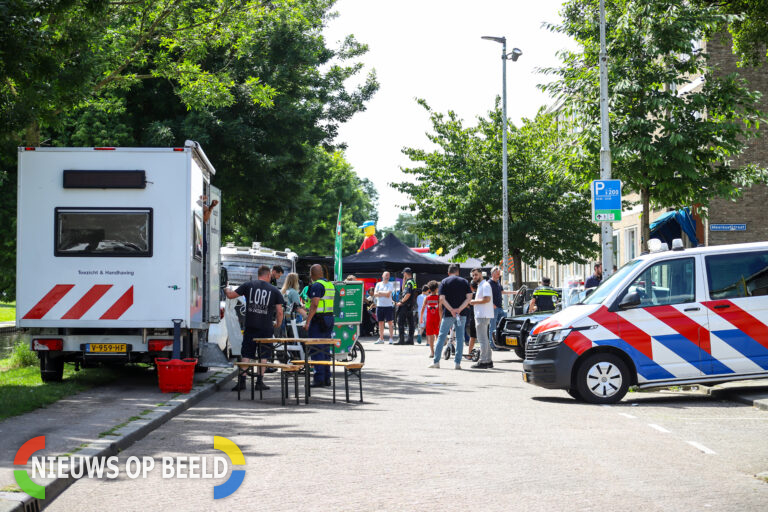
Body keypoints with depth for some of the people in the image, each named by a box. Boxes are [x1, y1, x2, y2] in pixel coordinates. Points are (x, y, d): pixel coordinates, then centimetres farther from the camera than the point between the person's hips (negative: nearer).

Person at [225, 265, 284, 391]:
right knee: (263, 356, 9)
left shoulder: (248, 285, 2)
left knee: (246, 355, 5)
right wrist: (278, 324, 18)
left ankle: (242, 381, 0)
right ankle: (260, 382, 8)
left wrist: (227, 290, 30)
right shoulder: (274, 291, 1)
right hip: (266, 328, -1)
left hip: (250, 326, 1)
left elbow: (230, 295, 7)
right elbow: (279, 311, 0)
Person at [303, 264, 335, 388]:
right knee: (326, 350, 13)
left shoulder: (317, 286, -13)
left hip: (318, 320, -9)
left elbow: (314, 305, -21)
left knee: (316, 350, -7)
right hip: (330, 318, 9)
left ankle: (319, 379, -10)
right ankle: (327, 378, 15)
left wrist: (307, 321, -20)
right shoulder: (330, 284, 14)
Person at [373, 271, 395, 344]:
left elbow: (388, 293, -13)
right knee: (380, 322, 7)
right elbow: (375, 294, 2)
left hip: (388, 306, -3)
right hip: (379, 306, 3)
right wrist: (384, 294, -7)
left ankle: (391, 338, -2)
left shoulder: (391, 285, 2)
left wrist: (380, 293, -5)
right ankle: (381, 338, 13)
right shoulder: (378, 284, 11)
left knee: (390, 322, -5)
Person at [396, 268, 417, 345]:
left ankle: (402, 340, -9)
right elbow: (403, 290, 27)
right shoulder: (413, 282, 16)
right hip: (410, 306, 10)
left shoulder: (409, 282, -14)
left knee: (400, 323, -6)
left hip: (405, 306, -10)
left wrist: (401, 302, -16)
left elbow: (408, 294, -24)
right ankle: (410, 340, 12)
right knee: (411, 323, 9)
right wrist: (404, 281, 20)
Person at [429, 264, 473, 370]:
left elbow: (442, 299, -10)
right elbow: (469, 297, -4)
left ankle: (436, 361, 8)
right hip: (461, 314, 1)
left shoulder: (445, 282, 1)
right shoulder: (464, 281, 6)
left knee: (441, 336, 7)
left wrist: (451, 310, -12)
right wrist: (459, 309, -11)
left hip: (448, 314, -1)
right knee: (460, 337, 6)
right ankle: (458, 363, 2)